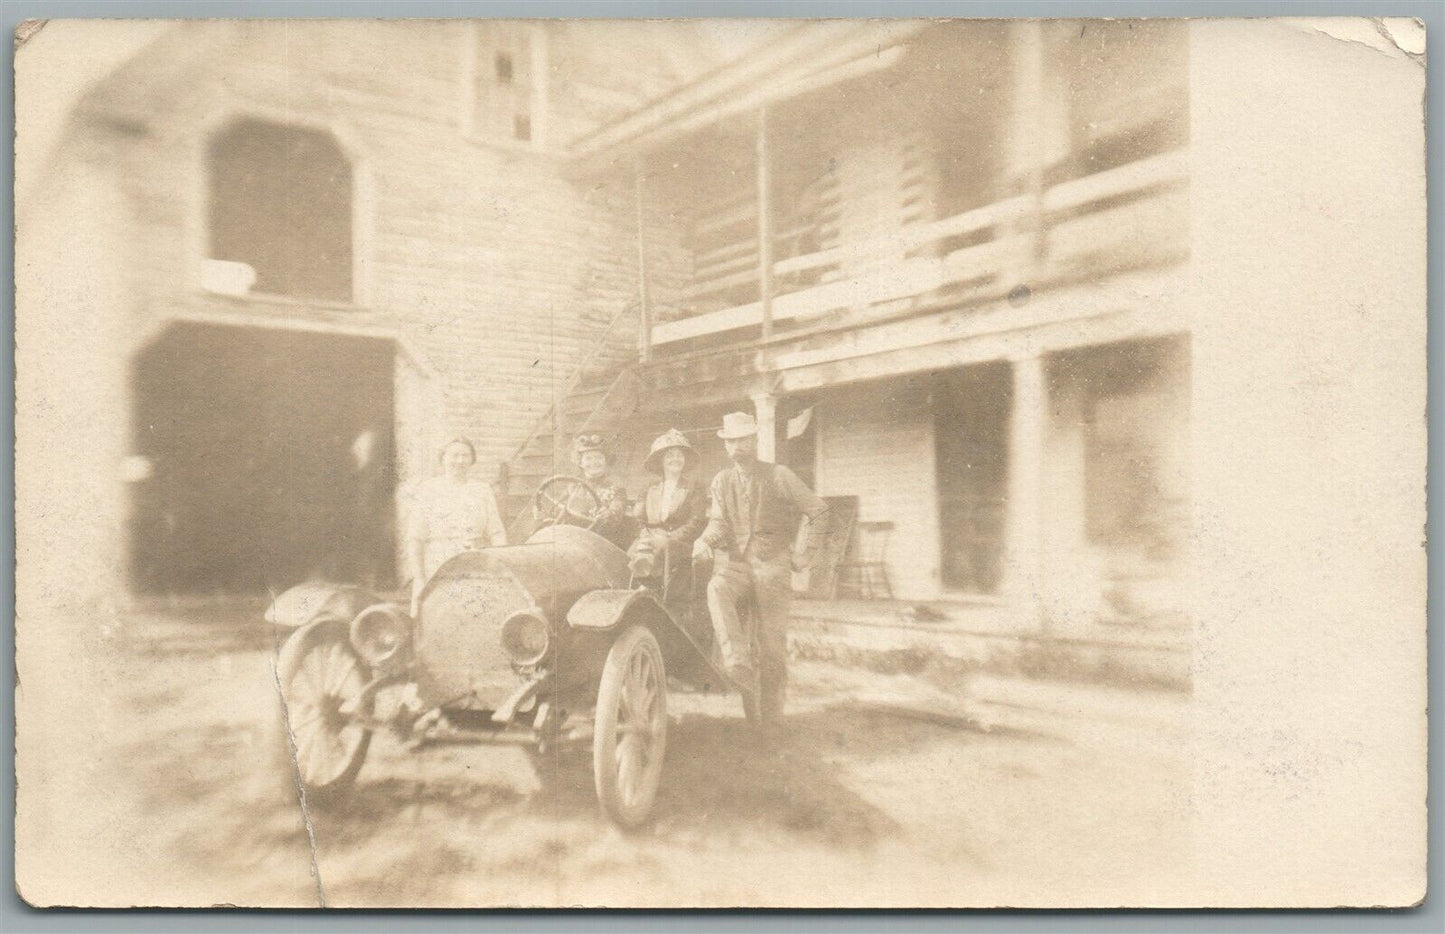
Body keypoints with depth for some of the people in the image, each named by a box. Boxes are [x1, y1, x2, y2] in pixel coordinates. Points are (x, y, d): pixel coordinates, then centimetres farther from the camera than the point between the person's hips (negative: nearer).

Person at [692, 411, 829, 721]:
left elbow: (819, 512, 4)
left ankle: (770, 713, 7)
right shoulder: (722, 481, 13)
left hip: (773, 564, -2)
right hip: (737, 563, 2)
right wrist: (704, 541, -21)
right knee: (716, 589, -33)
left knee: (773, 643, -6)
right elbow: (719, 522, 1)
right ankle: (739, 664, -43)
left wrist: (808, 554, -2)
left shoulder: (779, 476, 2)